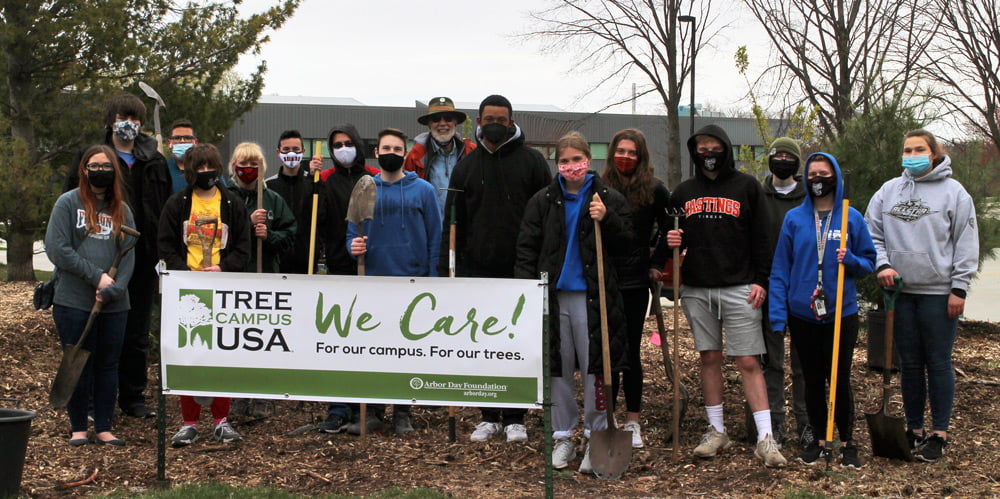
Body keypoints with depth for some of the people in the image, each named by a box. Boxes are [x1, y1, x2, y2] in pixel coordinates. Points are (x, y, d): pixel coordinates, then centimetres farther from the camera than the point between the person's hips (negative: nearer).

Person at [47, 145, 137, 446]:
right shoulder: (68, 203, 0)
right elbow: (57, 249, -9)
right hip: (74, 301, -3)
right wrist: (96, 276, -12)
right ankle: (78, 428, 14)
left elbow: (128, 256, 4)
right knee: (79, 366, 3)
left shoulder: (122, 210, 10)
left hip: (114, 305, 3)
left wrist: (113, 289, -13)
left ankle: (104, 427, 15)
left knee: (109, 365, 7)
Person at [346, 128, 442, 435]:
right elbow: (352, 231, 11)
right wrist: (353, 246, -12)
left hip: (412, 281, -1)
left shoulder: (423, 190, 3)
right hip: (373, 280, 2)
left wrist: (432, 279, -5)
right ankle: (371, 411, 13)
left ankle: (402, 413, 14)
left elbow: (435, 237, 2)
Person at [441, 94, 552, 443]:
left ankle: (515, 418, 10)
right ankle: (489, 417, 15)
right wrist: (446, 267, 4)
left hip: (521, 271, -2)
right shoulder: (466, 166, 11)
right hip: (477, 269, 3)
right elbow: (453, 222, 12)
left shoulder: (532, 161, 3)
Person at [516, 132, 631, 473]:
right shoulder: (543, 201, 7)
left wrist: (607, 220, -13)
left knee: (595, 367, -1)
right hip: (554, 295, 2)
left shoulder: (609, 199, 3)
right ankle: (563, 438, 18)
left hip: (593, 297, -2)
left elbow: (625, 247, 3)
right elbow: (527, 247, 7)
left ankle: (596, 438, 9)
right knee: (559, 369, 8)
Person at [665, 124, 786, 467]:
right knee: (709, 358, 8)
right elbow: (671, 234, 20)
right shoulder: (683, 192, 12)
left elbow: (761, 236, 2)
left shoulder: (746, 186, 3)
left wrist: (761, 280, -6)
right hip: (696, 289, 3)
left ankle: (765, 437, -5)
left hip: (739, 289, -3)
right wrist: (670, 241, -3)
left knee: (748, 361, -6)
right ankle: (716, 431, 17)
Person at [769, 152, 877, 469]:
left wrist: (850, 261, -16)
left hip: (842, 314, -1)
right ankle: (819, 440, 22)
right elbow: (780, 270, 2)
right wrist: (777, 316, -4)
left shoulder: (852, 218, 1)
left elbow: (869, 263, 7)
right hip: (803, 315, 1)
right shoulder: (794, 218, 2)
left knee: (840, 380, 3)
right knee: (813, 381, 10)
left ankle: (847, 443, 16)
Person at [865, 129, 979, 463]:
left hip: (938, 293, -4)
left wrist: (959, 288, -7)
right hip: (900, 291, 4)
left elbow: (966, 244, -1)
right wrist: (883, 265, -6)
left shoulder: (953, 192, 0)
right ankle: (914, 429, 20)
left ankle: (939, 434, 9)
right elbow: (872, 234, 11)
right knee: (909, 364, 10)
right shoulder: (888, 191, 9)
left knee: (939, 363, 1)